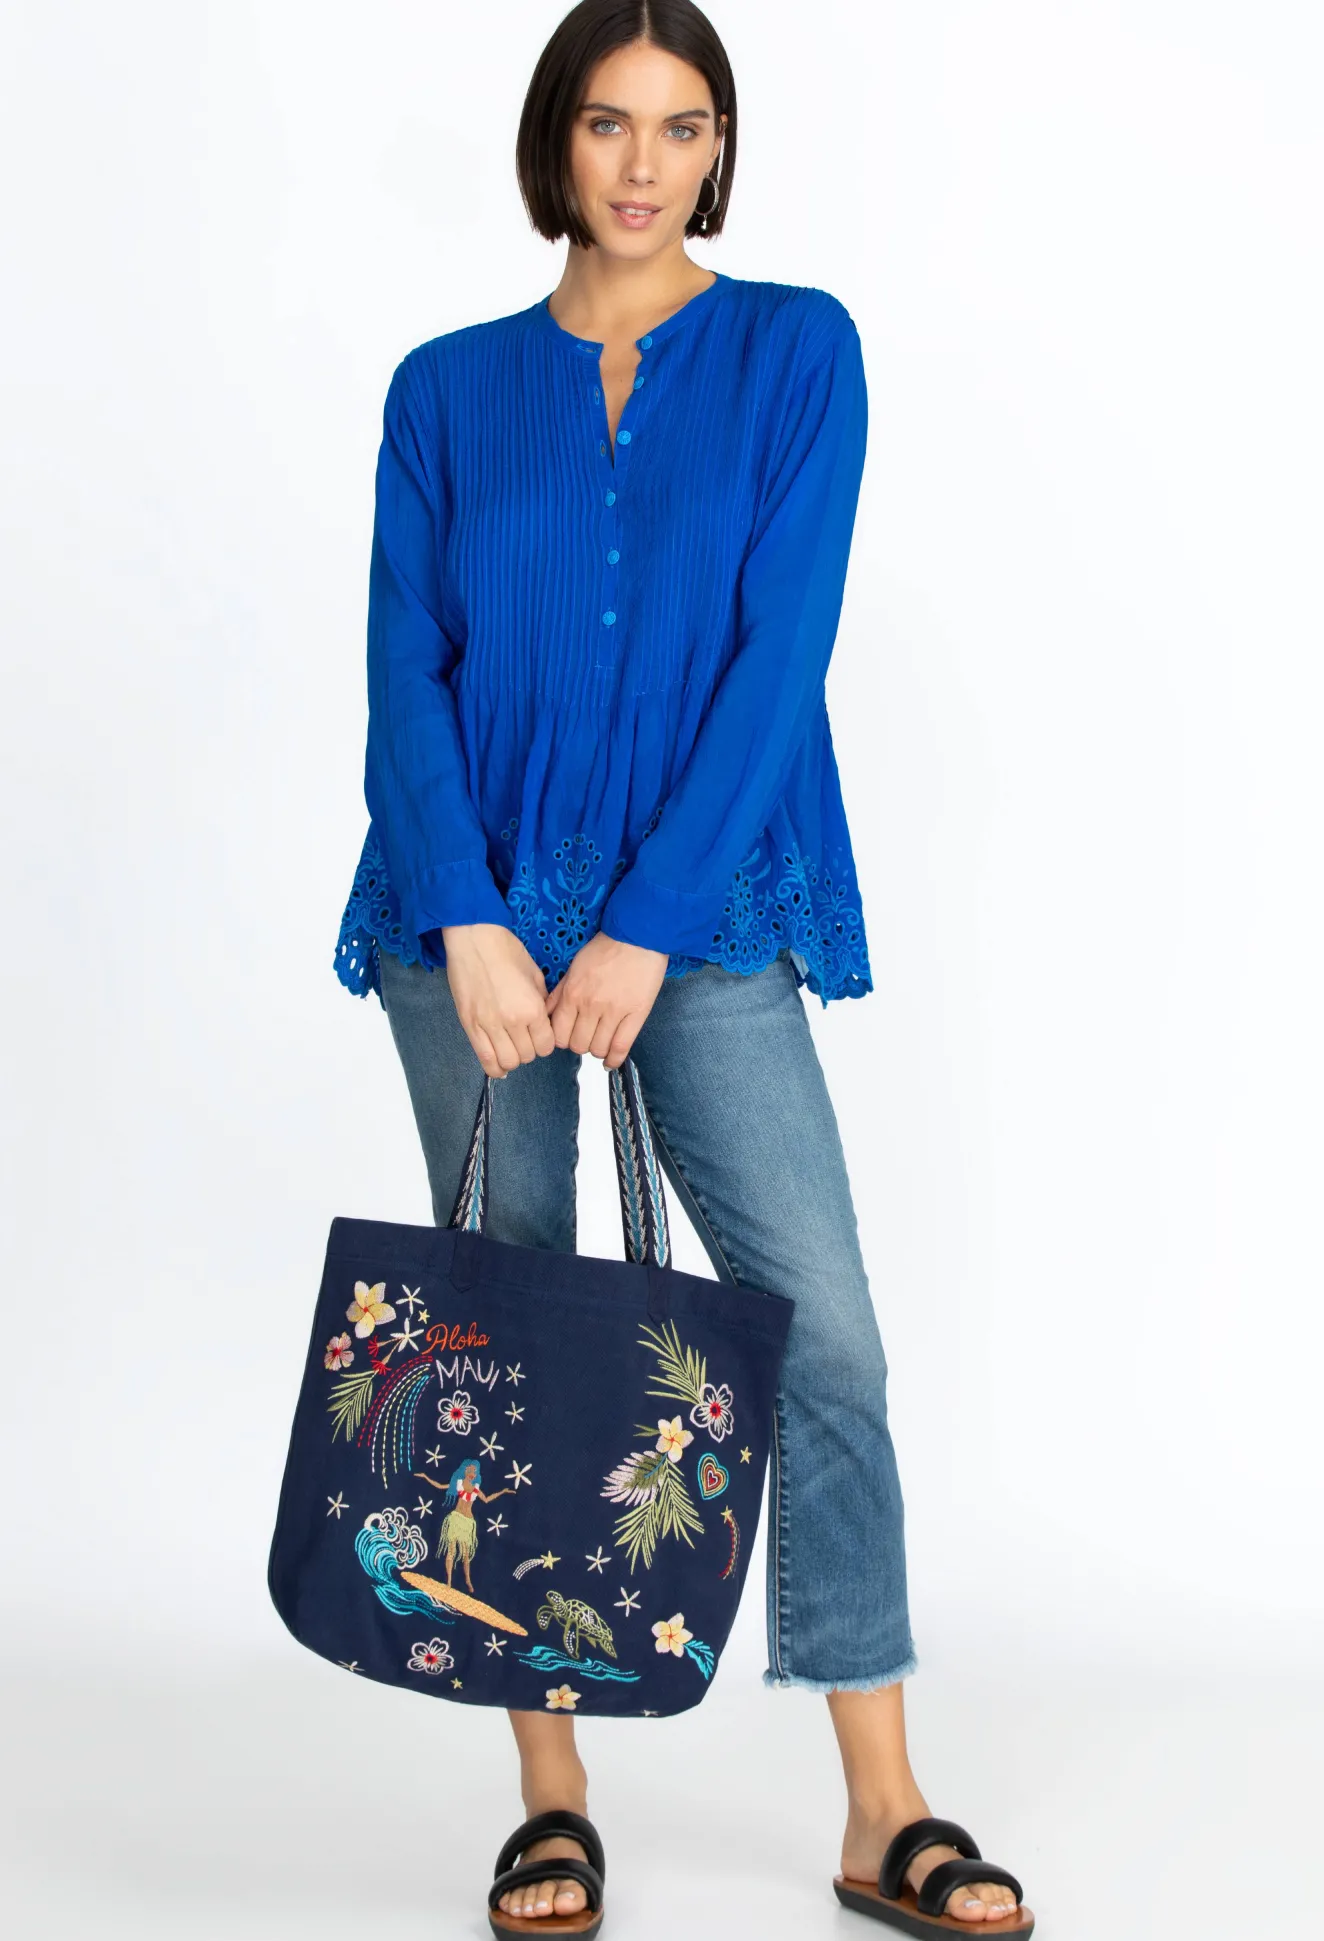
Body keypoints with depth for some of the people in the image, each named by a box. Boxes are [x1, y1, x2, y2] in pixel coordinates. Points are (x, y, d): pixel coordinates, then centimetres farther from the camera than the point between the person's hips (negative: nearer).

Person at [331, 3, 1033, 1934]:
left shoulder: (796, 348, 4)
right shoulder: (451, 387, 9)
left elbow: (781, 648, -6)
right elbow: (405, 671, 2)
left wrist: (648, 929, -13)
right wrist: (469, 923, -12)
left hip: (702, 917, -1)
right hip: (483, 921, 2)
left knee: (824, 1326, -9)